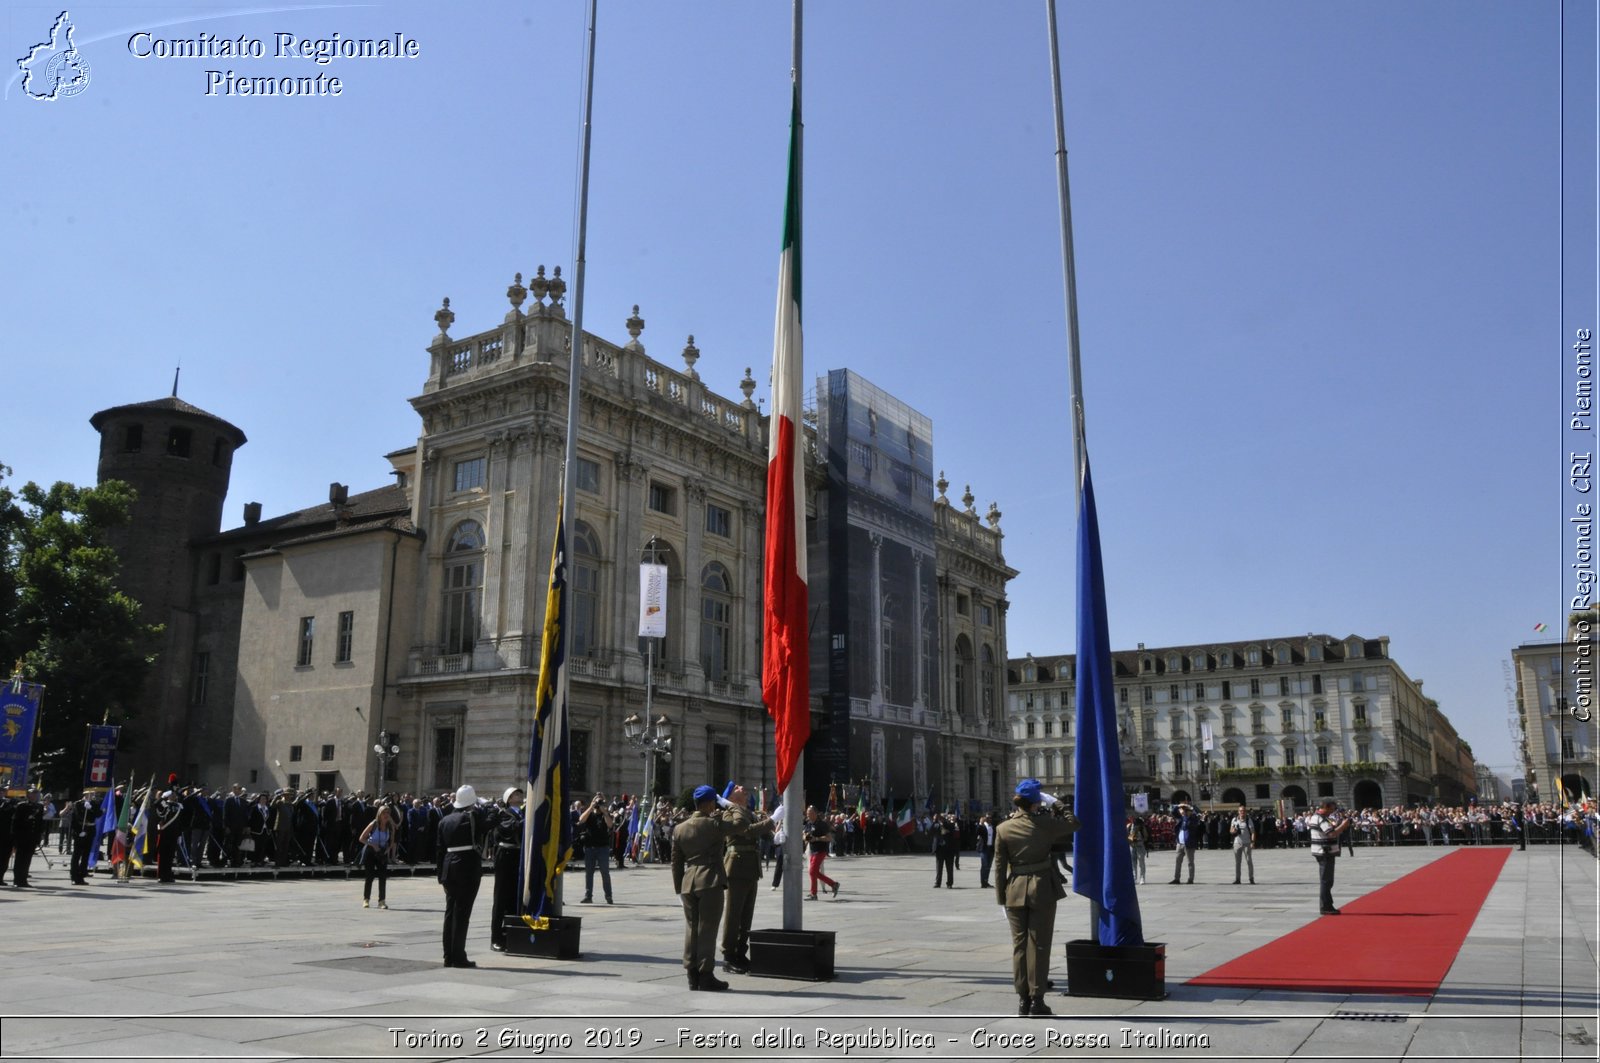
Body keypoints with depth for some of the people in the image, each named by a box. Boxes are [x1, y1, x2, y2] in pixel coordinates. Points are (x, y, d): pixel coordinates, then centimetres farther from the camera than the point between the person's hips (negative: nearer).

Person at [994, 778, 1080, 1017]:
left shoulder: (1003, 829, -2)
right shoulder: (1044, 823, -9)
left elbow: (999, 865, 0)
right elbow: (1073, 823, 7)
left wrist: (1002, 897, 5)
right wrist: (1056, 805, 12)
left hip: (1015, 891, 2)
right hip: (1042, 890, -2)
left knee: (1019, 945, 10)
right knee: (1039, 945, 4)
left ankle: (1023, 1000, 14)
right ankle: (1037, 1000, 5)